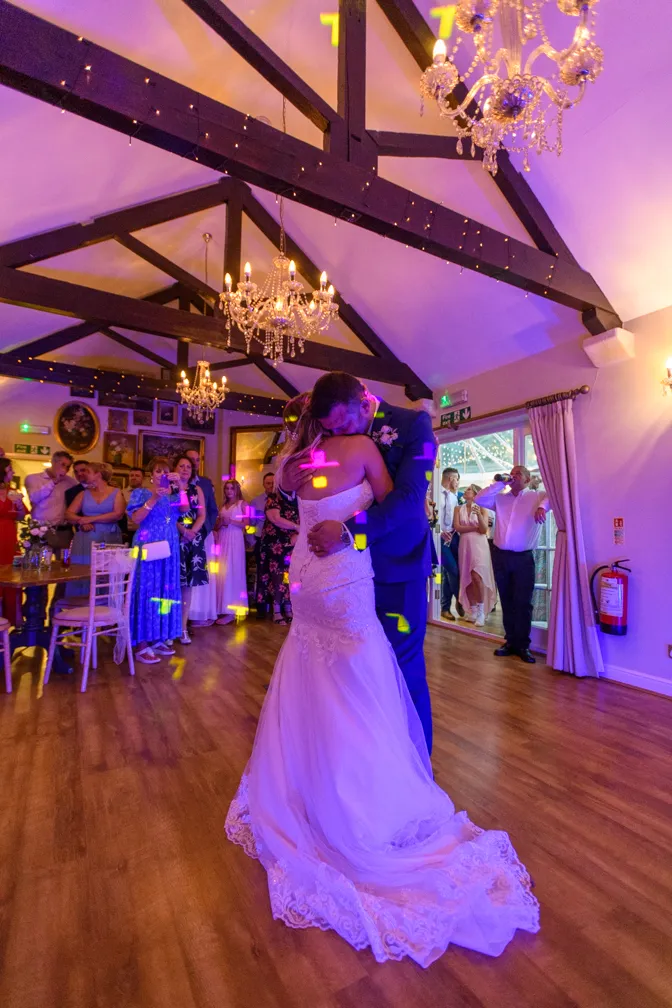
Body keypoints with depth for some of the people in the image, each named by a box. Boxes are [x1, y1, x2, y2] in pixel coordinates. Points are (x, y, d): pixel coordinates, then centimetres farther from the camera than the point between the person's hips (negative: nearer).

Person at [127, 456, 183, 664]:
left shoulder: (173, 493, 12)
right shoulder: (141, 492, 1)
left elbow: (184, 509, -7)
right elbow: (135, 519, -11)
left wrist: (179, 487, -18)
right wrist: (153, 499, -19)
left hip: (169, 548, 5)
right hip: (148, 547, -5)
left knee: (165, 589, 7)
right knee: (146, 590, -5)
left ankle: (158, 638, 18)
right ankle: (142, 646, -1)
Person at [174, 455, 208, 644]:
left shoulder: (197, 490, 13)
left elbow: (202, 515, 6)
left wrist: (192, 531, -11)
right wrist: (182, 530, -17)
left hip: (193, 540, 3)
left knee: (188, 583, 4)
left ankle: (183, 626, 9)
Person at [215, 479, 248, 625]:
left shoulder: (242, 504, 3)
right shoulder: (223, 506, 19)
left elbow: (246, 524, -5)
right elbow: (217, 526, 18)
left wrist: (231, 521, -15)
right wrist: (221, 522, -3)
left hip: (235, 540, -5)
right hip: (222, 540, 5)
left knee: (232, 572, -9)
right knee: (222, 573, 2)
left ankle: (231, 611, -9)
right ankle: (223, 608, 6)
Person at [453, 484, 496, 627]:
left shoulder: (482, 508, 2)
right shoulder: (458, 508, 10)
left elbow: (484, 530, -7)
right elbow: (457, 527, -1)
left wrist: (479, 515, -21)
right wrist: (475, 527, -5)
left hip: (479, 545, -3)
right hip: (465, 545, 3)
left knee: (476, 575, -18)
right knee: (467, 578, 2)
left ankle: (481, 611, -8)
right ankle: (473, 610, 13)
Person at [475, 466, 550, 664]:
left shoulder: (536, 496, 3)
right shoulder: (500, 498, 12)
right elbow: (479, 499, 0)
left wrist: (542, 507, -32)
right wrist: (501, 483, 0)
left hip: (524, 557, -3)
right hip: (500, 556, 4)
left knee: (523, 603, -1)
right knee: (507, 601, 10)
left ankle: (523, 645, 9)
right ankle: (511, 641, 20)